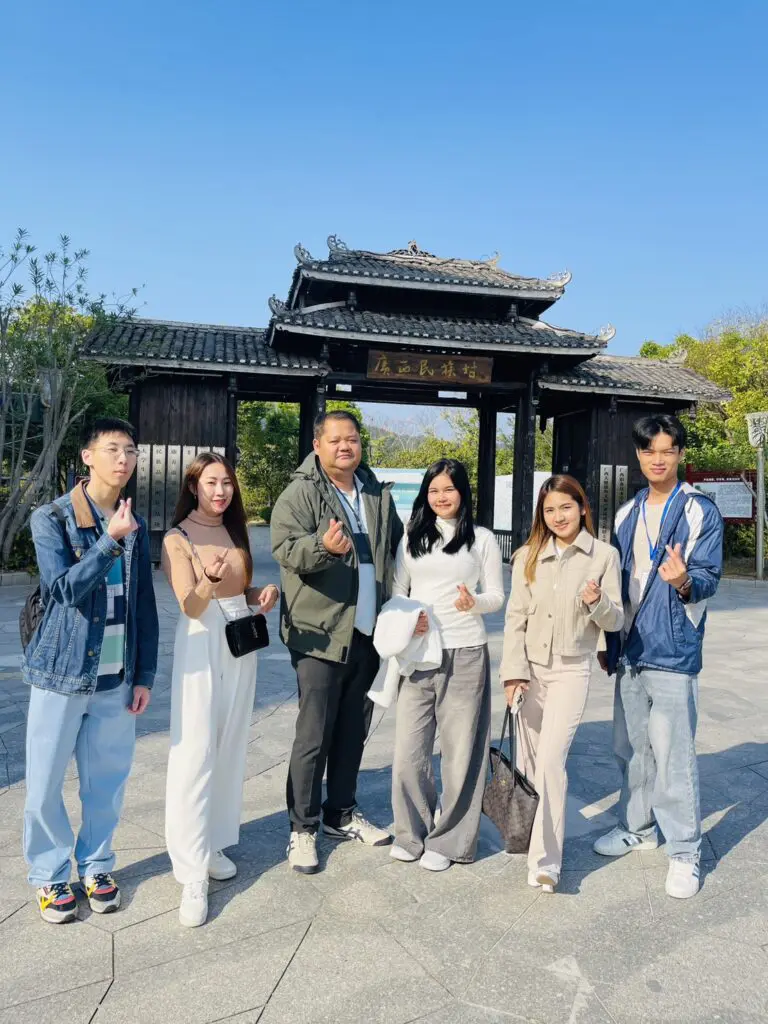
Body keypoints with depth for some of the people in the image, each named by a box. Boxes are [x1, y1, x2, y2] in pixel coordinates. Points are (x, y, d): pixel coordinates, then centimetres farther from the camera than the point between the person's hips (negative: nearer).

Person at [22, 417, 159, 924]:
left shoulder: (136, 526, 4)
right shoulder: (51, 518, -7)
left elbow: (145, 606, 6)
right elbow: (64, 587, -18)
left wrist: (145, 675, 5)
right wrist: (111, 541, -26)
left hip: (117, 675, 3)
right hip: (63, 671, -3)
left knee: (108, 778, 12)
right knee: (46, 783, 8)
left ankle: (96, 865, 33)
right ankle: (51, 875, 28)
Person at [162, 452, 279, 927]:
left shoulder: (236, 532, 9)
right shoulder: (178, 539, -9)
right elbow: (191, 607, -18)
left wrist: (263, 593, -4)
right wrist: (211, 580, -38)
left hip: (241, 645, 6)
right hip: (201, 647, -6)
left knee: (231, 750, 11)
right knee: (195, 755, -6)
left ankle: (213, 845, 27)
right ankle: (193, 874, 1)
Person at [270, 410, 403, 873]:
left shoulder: (379, 495, 12)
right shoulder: (300, 493, -7)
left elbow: (397, 545, 24)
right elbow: (285, 547, -19)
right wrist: (323, 546, -39)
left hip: (367, 633, 6)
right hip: (320, 633, -6)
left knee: (353, 731, 17)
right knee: (314, 735, -1)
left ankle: (341, 814, 34)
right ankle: (303, 827, 17)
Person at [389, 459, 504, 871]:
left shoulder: (482, 539, 5)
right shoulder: (412, 537, 12)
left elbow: (497, 596, 4)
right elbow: (397, 591, 12)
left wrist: (475, 602, -17)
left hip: (465, 654, -2)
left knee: (459, 749, 5)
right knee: (408, 749, 2)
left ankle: (447, 840, 22)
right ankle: (411, 833, 24)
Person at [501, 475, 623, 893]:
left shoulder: (604, 555, -3)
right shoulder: (528, 556, 3)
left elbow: (616, 620, 1)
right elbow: (515, 617, 1)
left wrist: (598, 603, -21)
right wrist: (514, 670, -7)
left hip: (571, 670, -3)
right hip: (530, 667, 3)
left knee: (552, 759, -12)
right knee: (529, 761, 10)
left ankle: (545, 861, -5)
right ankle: (533, 833, 31)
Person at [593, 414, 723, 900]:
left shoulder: (701, 511, -5)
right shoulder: (628, 513, 12)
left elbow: (709, 576, -10)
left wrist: (684, 581, -33)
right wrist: (608, 642, 17)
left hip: (672, 652, -6)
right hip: (630, 651, 6)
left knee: (673, 755, -3)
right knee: (631, 747, 16)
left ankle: (685, 851, 14)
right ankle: (638, 826, 34)